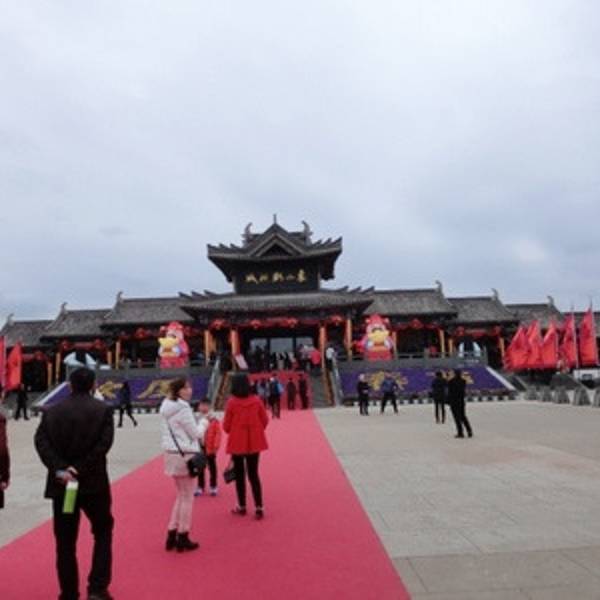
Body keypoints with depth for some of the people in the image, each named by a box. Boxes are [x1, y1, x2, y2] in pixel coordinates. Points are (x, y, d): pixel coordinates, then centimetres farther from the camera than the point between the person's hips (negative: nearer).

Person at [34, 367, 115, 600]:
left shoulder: (52, 411, 3)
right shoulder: (103, 410, -5)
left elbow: (40, 441, -9)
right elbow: (104, 444, -15)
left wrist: (60, 469, -15)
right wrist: (80, 469, -12)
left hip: (61, 484, 2)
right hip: (93, 483, -2)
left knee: (65, 541, 14)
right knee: (102, 532, 16)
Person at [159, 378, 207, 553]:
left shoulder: (166, 407, 10)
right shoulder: (183, 408, -18)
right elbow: (195, 433, -14)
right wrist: (204, 422, 2)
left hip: (172, 454, 9)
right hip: (185, 455, -9)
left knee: (181, 495, 20)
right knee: (188, 497, 4)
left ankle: (172, 535, 21)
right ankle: (182, 538, 12)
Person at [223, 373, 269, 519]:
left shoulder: (231, 402, -12)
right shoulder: (256, 400, -6)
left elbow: (226, 426, -5)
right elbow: (265, 420, 1)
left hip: (237, 443, -2)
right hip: (254, 442, 2)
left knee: (239, 474, 12)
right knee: (254, 474, 10)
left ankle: (242, 507, 21)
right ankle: (259, 507, 5)